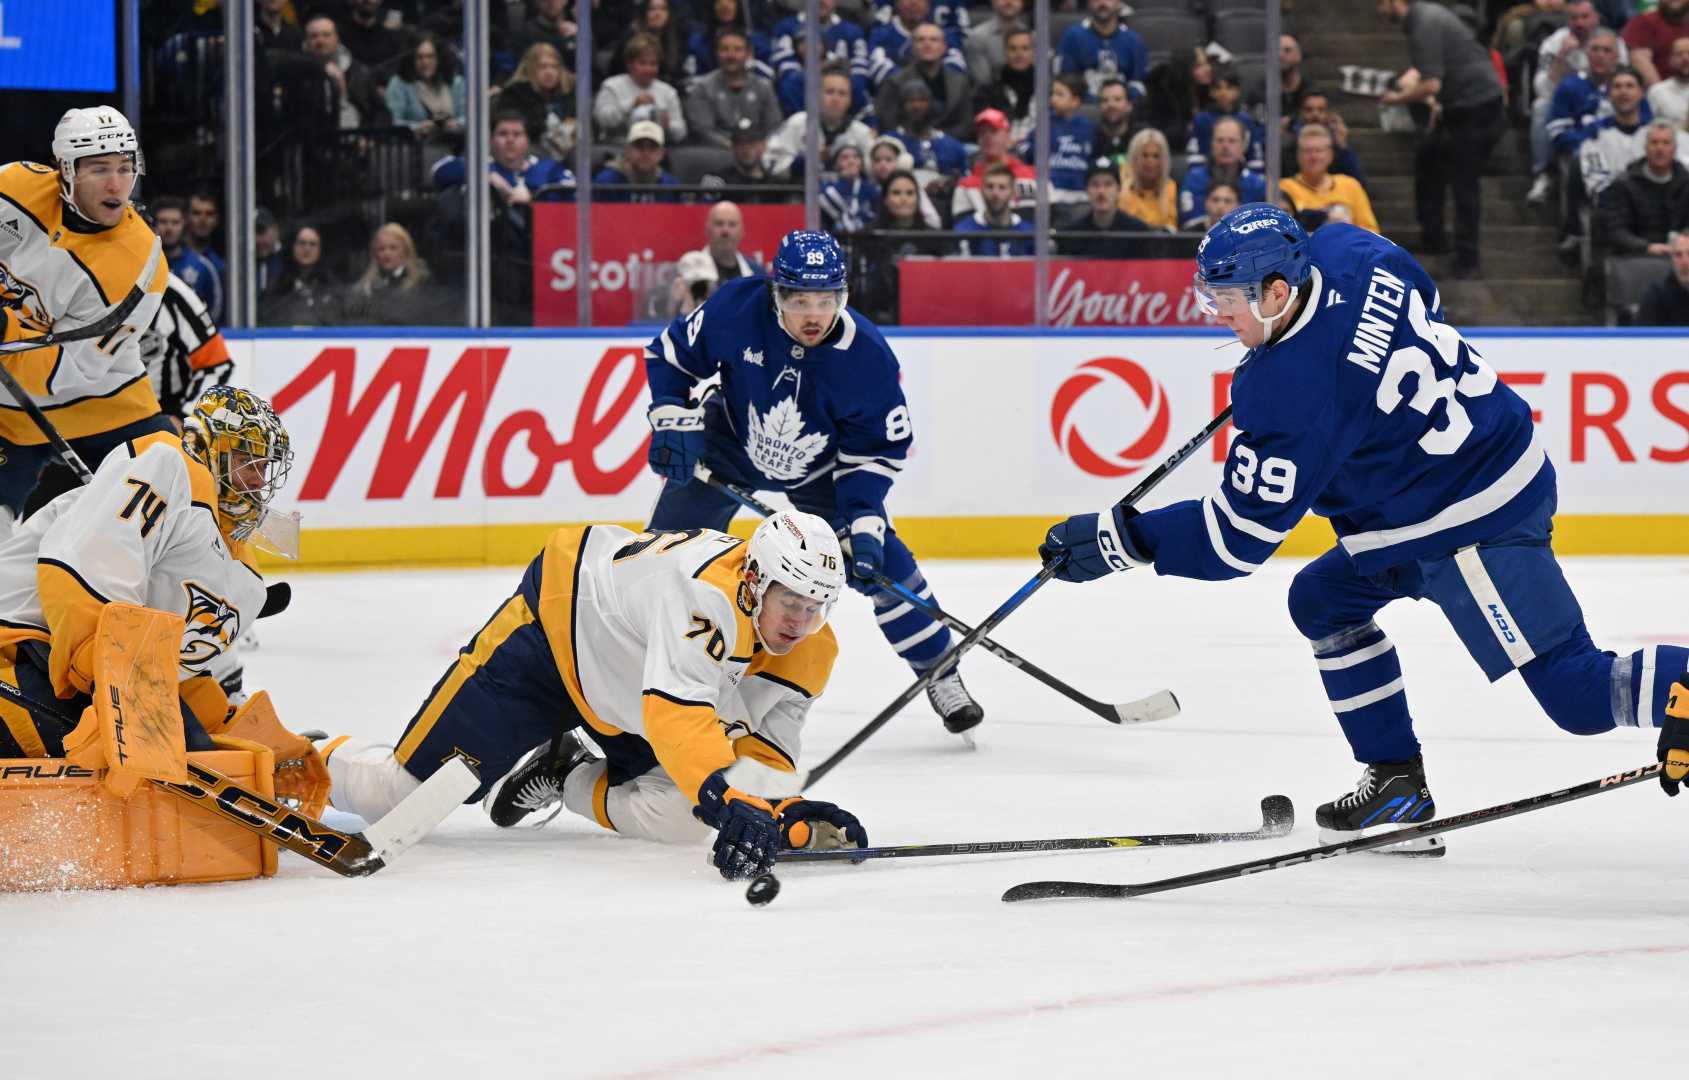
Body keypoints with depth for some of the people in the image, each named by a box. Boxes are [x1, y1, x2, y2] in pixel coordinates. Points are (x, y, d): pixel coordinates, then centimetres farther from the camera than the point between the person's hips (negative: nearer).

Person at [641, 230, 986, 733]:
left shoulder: (866, 353, -29)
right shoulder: (736, 309, -30)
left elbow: (877, 449, -20)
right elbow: (670, 354, -12)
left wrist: (861, 525, -28)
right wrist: (674, 423, -23)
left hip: (820, 466, 0)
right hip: (729, 443, 0)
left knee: (880, 559, -8)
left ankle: (939, 673, 9)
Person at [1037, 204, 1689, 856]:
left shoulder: (1294, 390, -26)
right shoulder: (1345, 252, -4)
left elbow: (1238, 534, -19)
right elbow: (1425, 300, 20)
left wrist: (1119, 539, -14)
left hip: (1476, 521, -11)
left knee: (1578, 692, -11)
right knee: (1323, 601, 19)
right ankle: (1397, 785, 21)